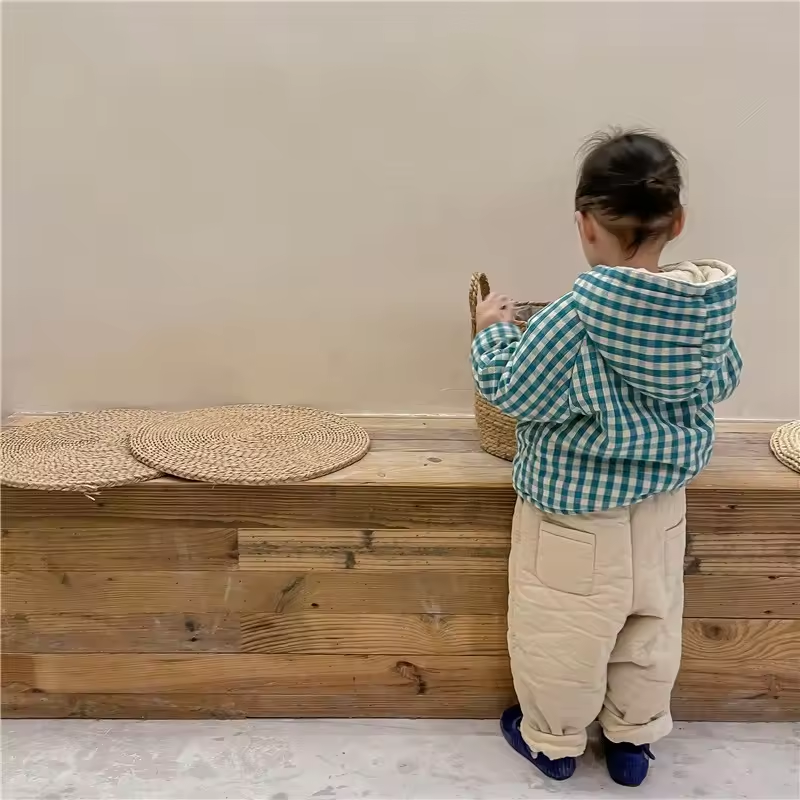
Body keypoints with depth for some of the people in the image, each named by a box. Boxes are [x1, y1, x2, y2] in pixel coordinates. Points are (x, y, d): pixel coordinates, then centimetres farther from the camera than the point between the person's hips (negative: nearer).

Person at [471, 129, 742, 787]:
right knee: (652, 624, 23)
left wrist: (493, 331, 0)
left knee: (561, 632, 16)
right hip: (662, 502, 6)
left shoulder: (573, 319, -28)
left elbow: (512, 392, -16)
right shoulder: (709, 307, -10)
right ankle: (634, 740, 42)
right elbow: (722, 382, 7)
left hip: (575, 510, -5)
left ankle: (553, 740, 37)